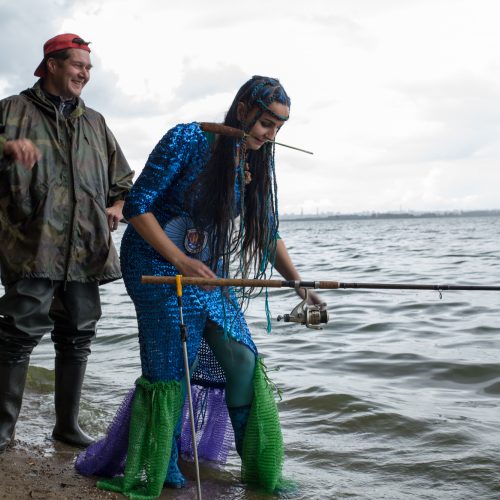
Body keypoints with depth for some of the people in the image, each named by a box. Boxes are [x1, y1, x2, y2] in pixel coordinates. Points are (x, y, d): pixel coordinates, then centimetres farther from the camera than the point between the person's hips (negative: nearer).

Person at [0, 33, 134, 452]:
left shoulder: (95, 123, 21)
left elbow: (124, 181, 27)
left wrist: (118, 207, 8)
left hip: (85, 249, 5)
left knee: (78, 336, 8)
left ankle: (68, 423, 21)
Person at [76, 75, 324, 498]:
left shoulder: (257, 162, 3)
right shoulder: (187, 141, -17)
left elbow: (268, 233, 12)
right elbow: (137, 207, -16)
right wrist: (181, 261, -22)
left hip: (208, 269, 7)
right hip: (157, 263, -6)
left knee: (242, 361, 1)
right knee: (170, 371, -7)